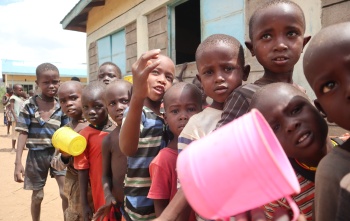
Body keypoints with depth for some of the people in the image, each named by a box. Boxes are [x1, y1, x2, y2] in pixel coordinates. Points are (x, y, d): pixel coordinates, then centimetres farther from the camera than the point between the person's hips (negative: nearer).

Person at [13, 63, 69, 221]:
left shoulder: (62, 107, -2)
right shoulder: (29, 105, -7)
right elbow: (23, 133, -7)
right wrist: (18, 162, -12)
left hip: (57, 153, 1)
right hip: (36, 155, -1)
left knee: (66, 193, -4)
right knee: (37, 196, 14)